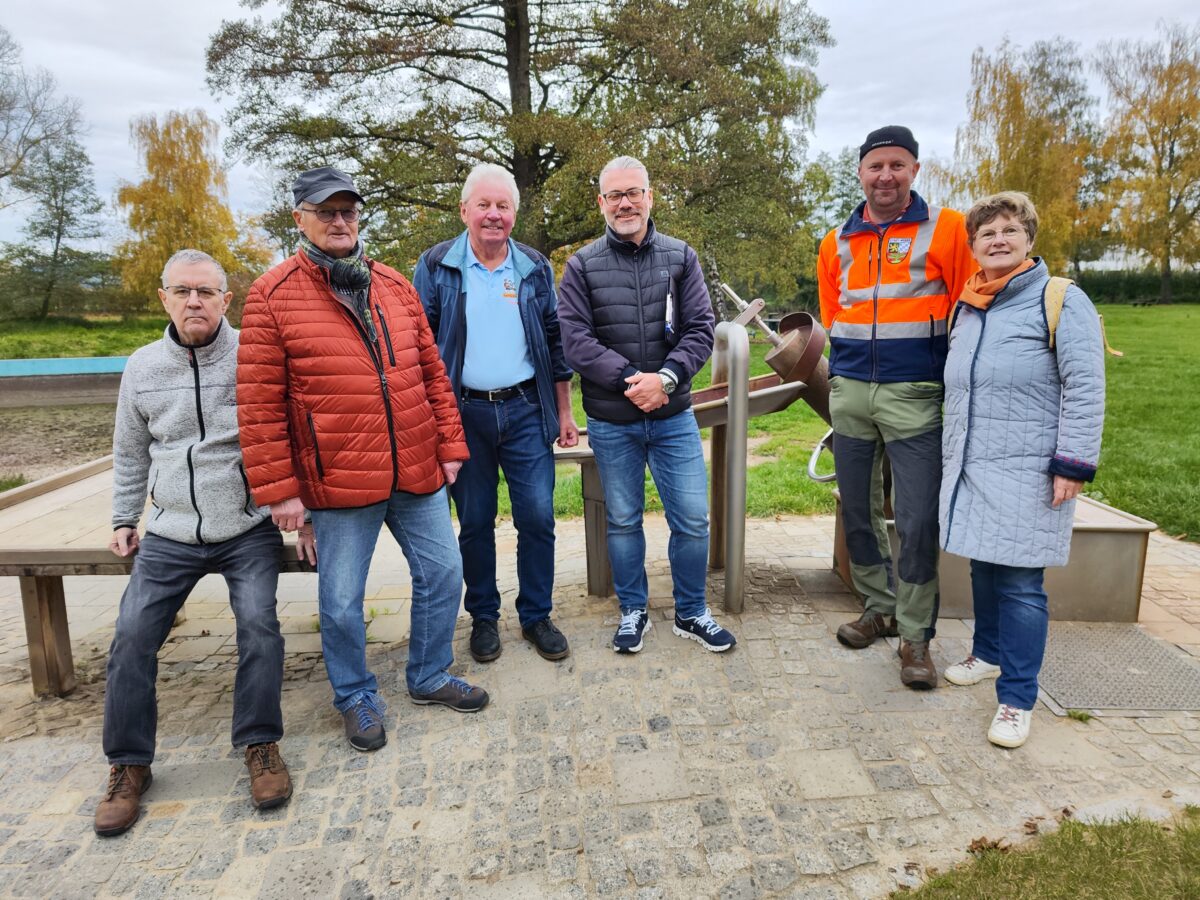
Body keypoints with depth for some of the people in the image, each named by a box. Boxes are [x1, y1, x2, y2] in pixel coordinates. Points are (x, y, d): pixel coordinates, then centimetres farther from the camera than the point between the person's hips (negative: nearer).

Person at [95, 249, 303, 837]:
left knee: (258, 625, -19)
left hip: (248, 530, -3)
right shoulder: (142, 368, 5)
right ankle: (129, 765, 12)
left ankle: (261, 745, 0)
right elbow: (130, 452, 19)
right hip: (170, 536, 4)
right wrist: (123, 519, 19)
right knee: (131, 639, -5)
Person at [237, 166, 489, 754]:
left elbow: (432, 372, 12)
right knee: (341, 601, 8)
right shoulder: (272, 296, -5)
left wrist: (449, 446, 8)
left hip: (418, 474, 5)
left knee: (442, 573, 13)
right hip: (338, 483, -4)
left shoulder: (394, 286, 9)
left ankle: (429, 676, 36)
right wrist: (278, 489, -9)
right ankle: (356, 698, 33)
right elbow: (259, 403, -7)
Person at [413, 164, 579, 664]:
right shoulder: (436, 266, 1)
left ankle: (536, 616, 19)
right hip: (463, 412, -1)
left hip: (526, 410, 1)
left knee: (537, 518, 2)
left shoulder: (535, 269, 6)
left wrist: (564, 411, 8)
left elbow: (555, 342, 10)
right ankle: (484, 617, 25)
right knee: (475, 522, 8)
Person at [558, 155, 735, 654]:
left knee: (692, 519, 5)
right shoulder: (582, 265, -1)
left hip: (674, 416, 1)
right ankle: (632, 612, 31)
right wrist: (630, 380, -18)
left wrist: (665, 378, -18)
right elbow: (576, 340, -9)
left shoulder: (681, 257, 4)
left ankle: (691, 613, 26)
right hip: (611, 422, -1)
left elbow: (700, 328, -2)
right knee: (623, 521, 12)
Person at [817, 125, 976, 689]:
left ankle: (915, 636, 7)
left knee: (917, 521, -6)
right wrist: (852, 363, 12)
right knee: (858, 512, 11)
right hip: (850, 391, 5)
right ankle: (879, 609, 27)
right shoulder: (837, 242, 11)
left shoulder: (946, 229, -1)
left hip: (915, 394, -4)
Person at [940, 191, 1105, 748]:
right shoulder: (966, 308, 15)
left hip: (1027, 473, -6)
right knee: (983, 568, 16)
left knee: (1019, 583, -5)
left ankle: (1017, 699, 5)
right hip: (970, 470, 6)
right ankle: (989, 654, 36)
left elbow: (1085, 389, -11)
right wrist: (950, 455, 21)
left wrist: (1073, 464, -16)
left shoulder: (1061, 300, -5)